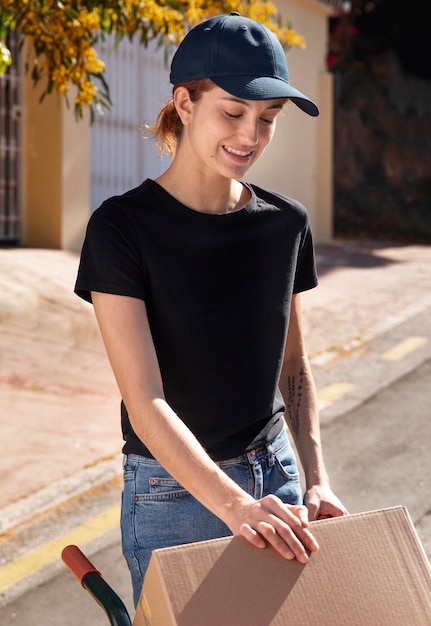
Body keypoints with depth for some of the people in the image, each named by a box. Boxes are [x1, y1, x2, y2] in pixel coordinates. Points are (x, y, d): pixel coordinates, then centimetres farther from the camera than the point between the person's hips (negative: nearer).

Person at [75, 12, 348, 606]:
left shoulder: (287, 223, 1)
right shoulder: (122, 226, -14)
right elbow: (145, 401, -20)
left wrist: (317, 481, -1)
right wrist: (234, 505, -31)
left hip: (275, 480, 4)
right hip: (174, 494, -4)